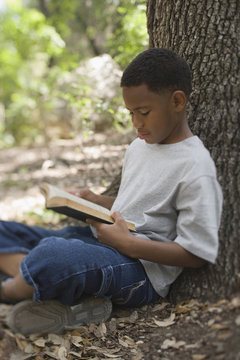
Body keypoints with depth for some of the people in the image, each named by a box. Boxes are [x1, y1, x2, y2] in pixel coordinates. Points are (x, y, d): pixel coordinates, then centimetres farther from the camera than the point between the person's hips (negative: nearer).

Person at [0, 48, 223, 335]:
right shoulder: (138, 147, 14)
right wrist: (99, 203, 6)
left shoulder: (196, 168, -14)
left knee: (51, 255, -40)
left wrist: (127, 243, -21)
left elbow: (197, 254, -14)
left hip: (141, 265, -10)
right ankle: (72, 300, -19)